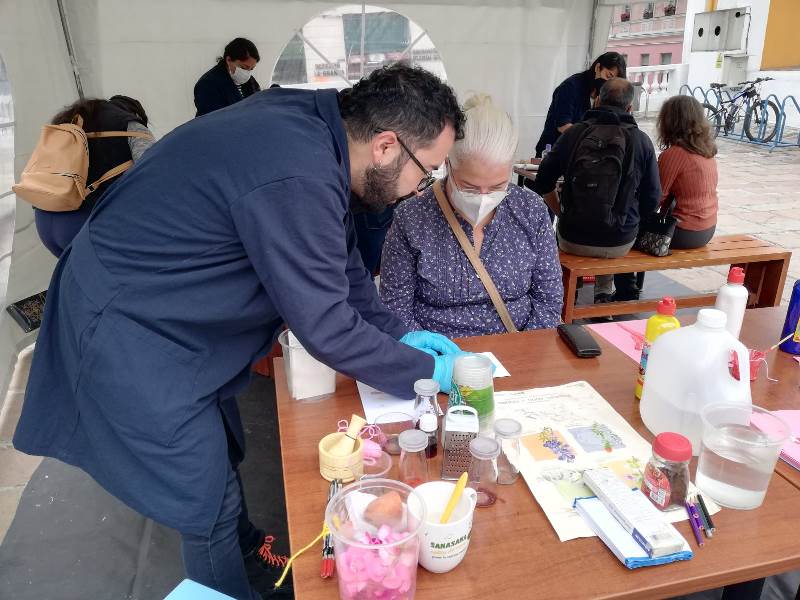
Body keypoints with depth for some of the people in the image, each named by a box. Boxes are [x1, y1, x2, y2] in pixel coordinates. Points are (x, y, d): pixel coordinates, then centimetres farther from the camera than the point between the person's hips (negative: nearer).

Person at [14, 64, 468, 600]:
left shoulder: (311, 122, -4)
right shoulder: (297, 179, -33)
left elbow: (340, 258, 7)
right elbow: (325, 329, -25)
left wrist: (398, 331, 5)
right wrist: (428, 371, -12)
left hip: (163, 313, 10)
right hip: (128, 336, -9)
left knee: (224, 456, 24)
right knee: (212, 507, 4)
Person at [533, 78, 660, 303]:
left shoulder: (574, 134, -5)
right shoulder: (641, 141, -5)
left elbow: (543, 184, -1)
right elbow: (652, 199, -1)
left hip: (573, 241, 0)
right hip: (620, 243, 1)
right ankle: (602, 293, 42)